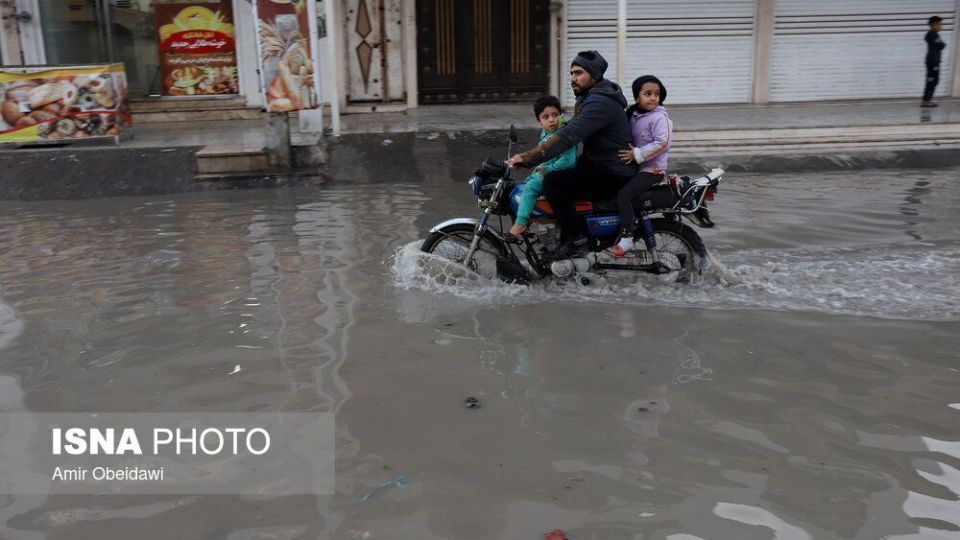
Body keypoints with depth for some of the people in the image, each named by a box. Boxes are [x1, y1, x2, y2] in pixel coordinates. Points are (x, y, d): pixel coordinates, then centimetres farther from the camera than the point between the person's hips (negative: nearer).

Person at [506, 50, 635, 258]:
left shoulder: (600, 103, -20)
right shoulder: (590, 98, 14)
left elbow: (568, 137, -31)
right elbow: (570, 131, 15)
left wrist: (528, 158, -34)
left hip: (614, 176, -11)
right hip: (600, 165, 11)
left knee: (553, 183, -23)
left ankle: (577, 239, -12)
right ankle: (567, 237, 22)